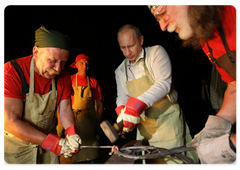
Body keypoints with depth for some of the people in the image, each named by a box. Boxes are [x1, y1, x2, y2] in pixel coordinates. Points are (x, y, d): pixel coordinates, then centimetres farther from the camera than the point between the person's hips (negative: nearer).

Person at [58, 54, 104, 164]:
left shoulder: (93, 82, 7)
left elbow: (99, 104, 9)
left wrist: (98, 123, 3)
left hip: (90, 121, 2)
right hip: (72, 120, -1)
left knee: (91, 159, 5)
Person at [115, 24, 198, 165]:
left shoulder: (156, 52, -8)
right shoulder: (120, 71, 8)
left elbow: (164, 84, -20)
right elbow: (122, 96, 11)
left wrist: (138, 103, -32)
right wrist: (122, 111, -13)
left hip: (167, 120, -4)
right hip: (143, 125, 5)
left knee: (172, 160, -1)